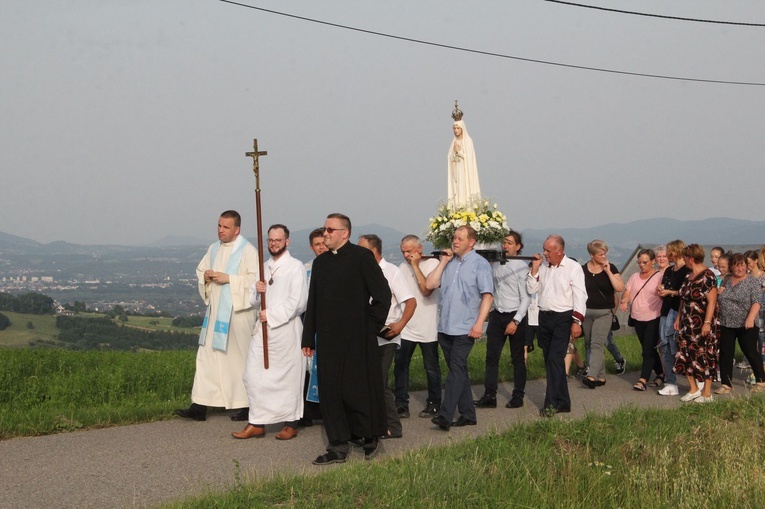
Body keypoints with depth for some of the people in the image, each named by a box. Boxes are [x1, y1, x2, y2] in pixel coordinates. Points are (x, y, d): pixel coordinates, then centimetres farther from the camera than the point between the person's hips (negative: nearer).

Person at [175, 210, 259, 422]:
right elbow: (200, 270, 22)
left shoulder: (247, 251, -8)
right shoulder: (214, 249, 14)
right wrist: (206, 276, -1)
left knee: (238, 356, 0)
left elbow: (255, 279, -16)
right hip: (215, 311, 7)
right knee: (208, 356, 3)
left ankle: (246, 405, 12)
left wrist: (228, 278, -20)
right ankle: (200, 406, 4)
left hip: (238, 311, -7)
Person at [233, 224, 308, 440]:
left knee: (288, 375, 1)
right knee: (254, 375, 2)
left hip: (286, 328, -6)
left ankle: (291, 424, 12)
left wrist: (272, 315, -13)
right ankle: (257, 423, 9)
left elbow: (297, 302, -13)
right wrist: (256, 290, -4)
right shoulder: (265, 267, 15)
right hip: (263, 328, 6)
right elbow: (254, 301, 19)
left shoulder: (295, 267, -6)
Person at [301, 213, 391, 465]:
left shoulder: (362, 257, -6)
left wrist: (372, 325, -5)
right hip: (328, 340, 6)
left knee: (359, 389, 1)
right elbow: (312, 302, 15)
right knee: (330, 391, 4)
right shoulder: (320, 262, 13)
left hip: (357, 339, -6)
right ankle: (338, 447, 11)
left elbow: (382, 294, -7)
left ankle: (371, 437, 22)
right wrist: (309, 338, 13)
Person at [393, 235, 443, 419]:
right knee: (400, 365, 1)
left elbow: (426, 290, -21)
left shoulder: (432, 264, -8)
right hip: (405, 326, 5)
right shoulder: (403, 267, 10)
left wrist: (415, 265, -16)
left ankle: (433, 404, 17)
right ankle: (401, 404, 8)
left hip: (427, 327, -5)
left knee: (431, 368, 5)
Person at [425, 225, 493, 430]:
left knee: (456, 369, -11)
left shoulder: (480, 264, -4)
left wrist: (479, 323, -17)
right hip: (445, 327, 6)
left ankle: (445, 415, -15)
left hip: (465, 328, -6)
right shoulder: (449, 261, 12)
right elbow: (430, 284, 4)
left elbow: (487, 295, -9)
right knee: (459, 370, 11)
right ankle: (467, 415, 19)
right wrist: (443, 262, 0)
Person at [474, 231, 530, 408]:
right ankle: (489, 396, 4)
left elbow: (525, 298, -11)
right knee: (492, 357, 2)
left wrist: (516, 321, -15)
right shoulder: (494, 264, 7)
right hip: (497, 315, 5)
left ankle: (518, 396, 14)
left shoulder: (521, 267, -8)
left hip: (516, 316, -5)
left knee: (518, 359, 6)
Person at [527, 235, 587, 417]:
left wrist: (577, 322, -17)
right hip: (544, 317, 7)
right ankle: (563, 402, 18)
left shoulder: (573, 267, -7)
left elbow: (580, 296, -11)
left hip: (563, 319, -7)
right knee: (550, 360, 9)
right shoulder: (543, 267, 11)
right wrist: (534, 269, -3)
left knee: (555, 359, -14)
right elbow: (531, 289, 7)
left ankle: (551, 403, -11)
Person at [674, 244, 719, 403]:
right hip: (687, 324, 8)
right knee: (686, 355, 7)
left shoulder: (707, 276, -14)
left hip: (702, 325, -8)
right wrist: (678, 317, 15)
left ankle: (707, 393, 5)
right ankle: (693, 389, 16)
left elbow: (712, 302, -17)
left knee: (705, 356, -2)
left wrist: (707, 323, -21)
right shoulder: (689, 276, 12)